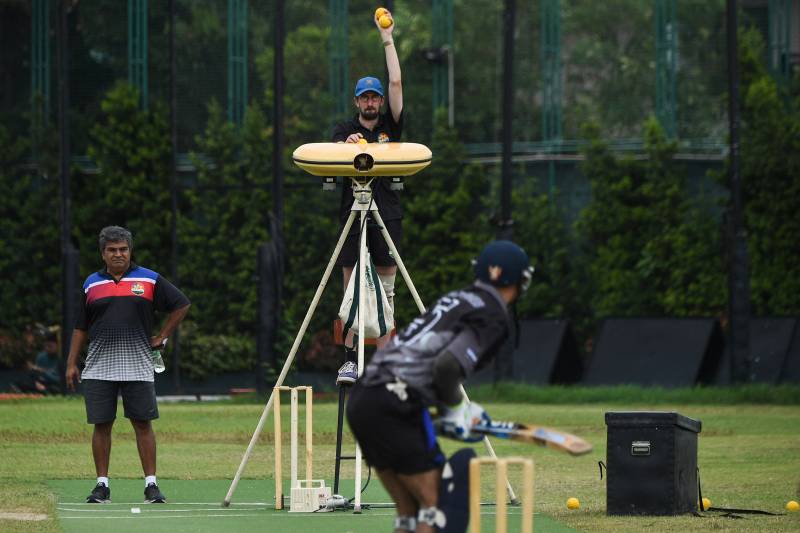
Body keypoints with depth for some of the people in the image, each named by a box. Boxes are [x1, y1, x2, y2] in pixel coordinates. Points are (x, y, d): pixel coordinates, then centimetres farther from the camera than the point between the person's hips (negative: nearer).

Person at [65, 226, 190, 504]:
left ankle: (151, 484, -1)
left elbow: (181, 305, 11)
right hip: (99, 367, 2)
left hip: (137, 366, -2)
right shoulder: (92, 284, 10)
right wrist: (71, 363, 10)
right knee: (101, 425, 1)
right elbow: (80, 327, 15)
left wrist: (162, 337, 7)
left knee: (143, 424, -3)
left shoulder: (149, 280, 4)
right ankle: (102, 484, 8)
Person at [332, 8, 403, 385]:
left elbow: (396, 83, 2)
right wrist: (347, 143, -34)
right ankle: (349, 359, 0)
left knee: (385, 290, 1)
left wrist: (388, 40, 1)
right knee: (351, 290, -2)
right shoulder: (345, 129, 9)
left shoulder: (391, 126, 10)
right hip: (353, 212, 0)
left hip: (387, 215, 1)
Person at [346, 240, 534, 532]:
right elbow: (448, 365, -17)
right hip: (396, 406, -8)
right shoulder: (495, 317, -3)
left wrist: (460, 407, 18)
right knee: (434, 505, -1)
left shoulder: (456, 299, 22)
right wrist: (456, 407, 1)